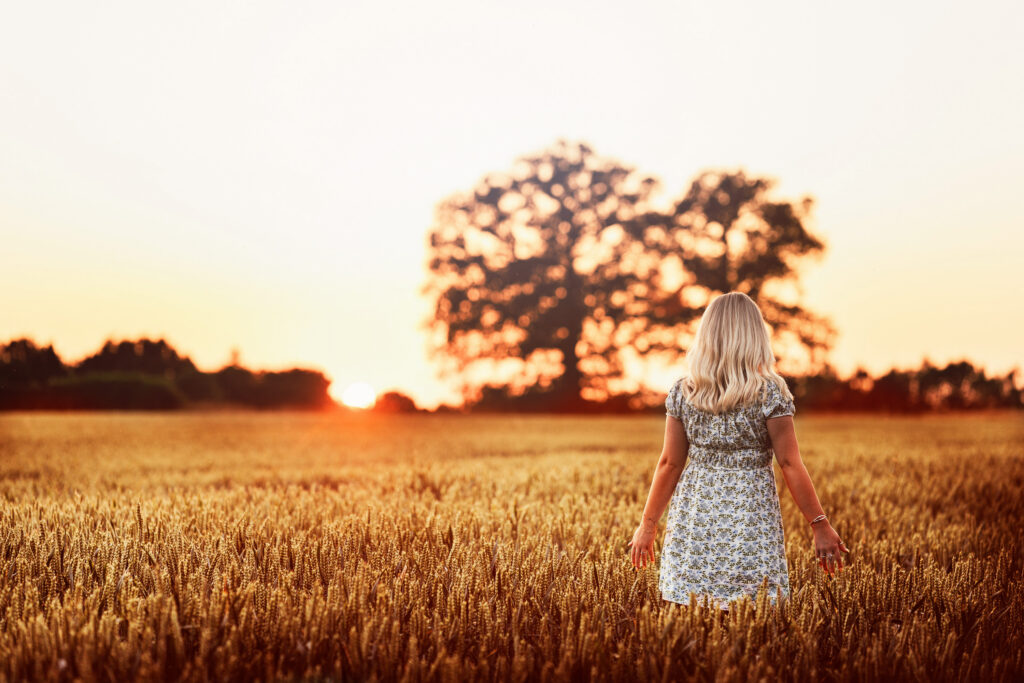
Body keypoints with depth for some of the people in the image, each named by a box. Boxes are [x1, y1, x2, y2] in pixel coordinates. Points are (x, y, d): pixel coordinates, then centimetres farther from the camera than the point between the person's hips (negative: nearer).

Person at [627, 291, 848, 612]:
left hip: (694, 516, 3)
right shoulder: (770, 392, -6)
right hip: (751, 516, -2)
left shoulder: (682, 392, 1)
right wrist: (820, 525, -1)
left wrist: (648, 524, 11)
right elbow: (790, 465, -7)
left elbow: (670, 463, 3)